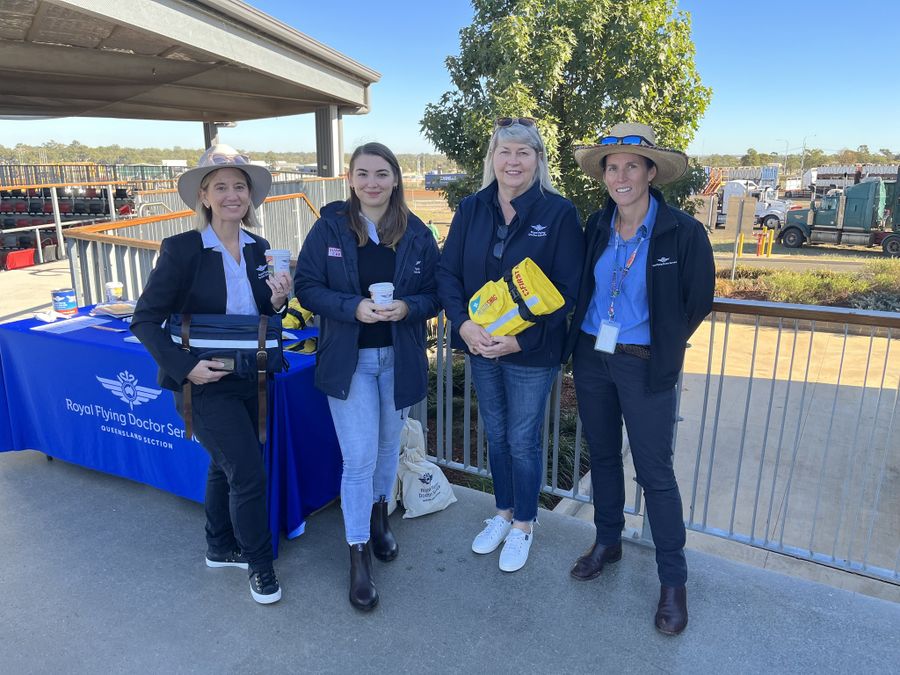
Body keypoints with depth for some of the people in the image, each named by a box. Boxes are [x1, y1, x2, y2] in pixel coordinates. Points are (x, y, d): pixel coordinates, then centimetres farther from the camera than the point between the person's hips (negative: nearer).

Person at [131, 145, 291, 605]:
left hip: (249, 379, 6)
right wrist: (185, 366, -23)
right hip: (205, 383, -6)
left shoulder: (258, 248, 2)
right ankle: (259, 564, 19)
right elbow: (145, 320, -13)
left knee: (225, 465, 21)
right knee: (248, 473, -5)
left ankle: (221, 548, 42)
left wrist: (278, 300, -11)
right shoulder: (181, 249, -15)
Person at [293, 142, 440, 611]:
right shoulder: (329, 228, -5)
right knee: (359, 459, -4)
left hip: (399, 358, 3)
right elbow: (307, 287, -6)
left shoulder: (417, 234, -1)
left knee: (388, 447, 19)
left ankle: (378, 516, 46)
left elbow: (435, 292, 2)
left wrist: (407, 307, -20)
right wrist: (354, 308, -22)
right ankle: (358, 557, 13)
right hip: (348, 359, -2)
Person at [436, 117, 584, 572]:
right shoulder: (471, 209, 1)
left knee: (522, 440, 8)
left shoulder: (559, 213, -10)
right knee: (495, 435, 18)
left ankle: (523, 525, 32)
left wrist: (523, 338, -20)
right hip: (480, 346, 4)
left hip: (532, 351, -4)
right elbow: (447, 272, -1)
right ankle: (503, 513, 40)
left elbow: (567, 288, -12)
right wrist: (463, 323, -17)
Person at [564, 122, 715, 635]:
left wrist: (660, 346, 5)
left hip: (645, 366, -4)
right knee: (602, 455, 17)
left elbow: (699, 300, -2)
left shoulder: (683, 232, -13)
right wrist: (585, 336, 11)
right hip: (592, 357, 5)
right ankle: (608, 541, 39)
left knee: (655, 472, 3)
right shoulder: (597, 226, 1)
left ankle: (674, 579, 21)